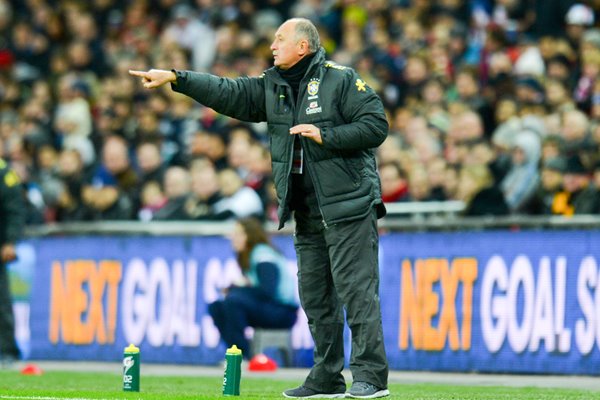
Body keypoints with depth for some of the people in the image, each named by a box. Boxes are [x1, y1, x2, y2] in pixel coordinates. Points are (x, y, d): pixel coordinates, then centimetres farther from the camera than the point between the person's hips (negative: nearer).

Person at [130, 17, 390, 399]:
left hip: (348, 207, -8)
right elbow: (227, 93, 8)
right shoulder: (272, 87, 14)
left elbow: (376, 125, -9)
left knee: (356, 289, -10)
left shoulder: (341, 80, -5)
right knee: (315, 296, 8)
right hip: (308, 216, 8)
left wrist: (326, 135, -16)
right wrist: (175, 78, -1)